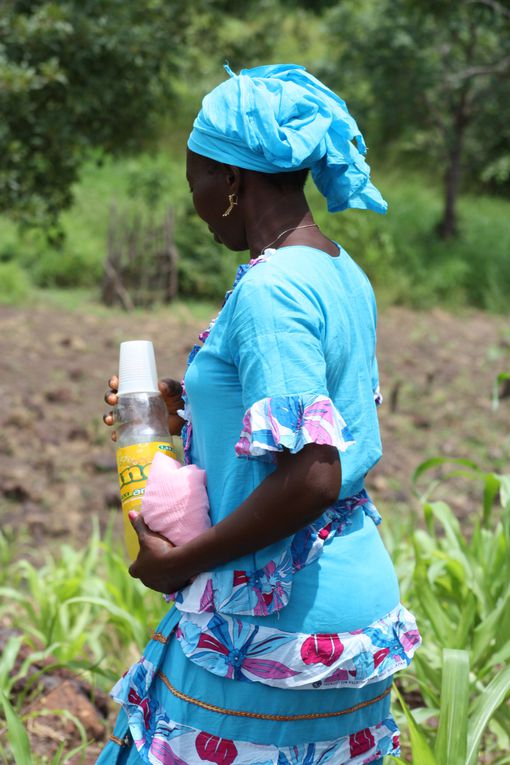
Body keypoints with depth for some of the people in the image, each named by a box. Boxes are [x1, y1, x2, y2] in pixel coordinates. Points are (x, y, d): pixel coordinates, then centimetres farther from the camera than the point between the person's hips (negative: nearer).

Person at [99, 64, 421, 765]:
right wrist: (193, 412, 15)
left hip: (276, 613, -9)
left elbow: (311, 476, -28)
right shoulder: (346, 275, 7)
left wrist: (182, 561, -18)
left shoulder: (268, 290, -21)